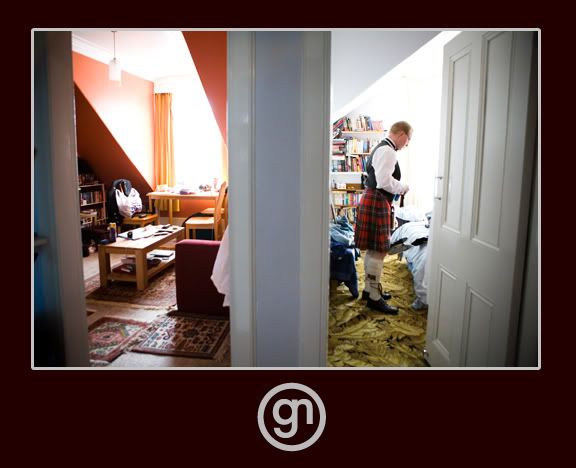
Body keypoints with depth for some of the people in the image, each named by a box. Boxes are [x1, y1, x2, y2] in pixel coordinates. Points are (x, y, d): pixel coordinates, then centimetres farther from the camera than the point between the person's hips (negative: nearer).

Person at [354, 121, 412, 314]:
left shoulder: (381, 148, 19)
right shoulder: (387, 151, -14)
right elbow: (384, 181, -25)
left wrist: (398, 187, 16)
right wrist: (403, 188, -9)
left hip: (373, 200, 11)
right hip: (377, 202, -11)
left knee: (373, 250, 16)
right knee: (378, 252, -6)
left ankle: (369, 289, 27)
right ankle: (375, 298, 2)